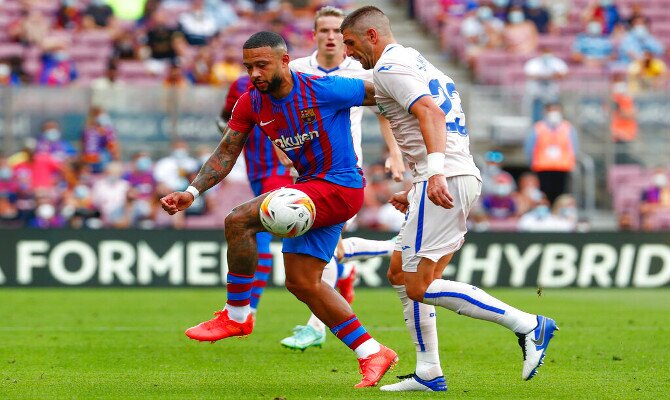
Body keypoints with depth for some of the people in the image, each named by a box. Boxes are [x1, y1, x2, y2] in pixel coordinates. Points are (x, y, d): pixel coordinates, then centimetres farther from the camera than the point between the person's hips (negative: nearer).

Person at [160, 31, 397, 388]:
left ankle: (236, 315, -5)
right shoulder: (251, 103, 3)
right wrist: (191, 192, -9)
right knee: (301, 282, 9)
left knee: (239, 221, -20)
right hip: (311, 189, 9)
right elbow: (226, 154, 5)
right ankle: (372, 354, 17)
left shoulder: (323, 90, -17)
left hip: (339, 187, -9)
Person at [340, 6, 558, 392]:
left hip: (445, 180, -11)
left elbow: (431, 112, -22)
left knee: (419, 287, -10)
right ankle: (429, 373, 14)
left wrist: (435, 172, -34)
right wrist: (415, 191, 28)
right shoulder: (418, 63, 25)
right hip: (465, 176, 11)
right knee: (400, 272, 16)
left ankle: (528, 325, -14)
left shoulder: (389, 67, -6)